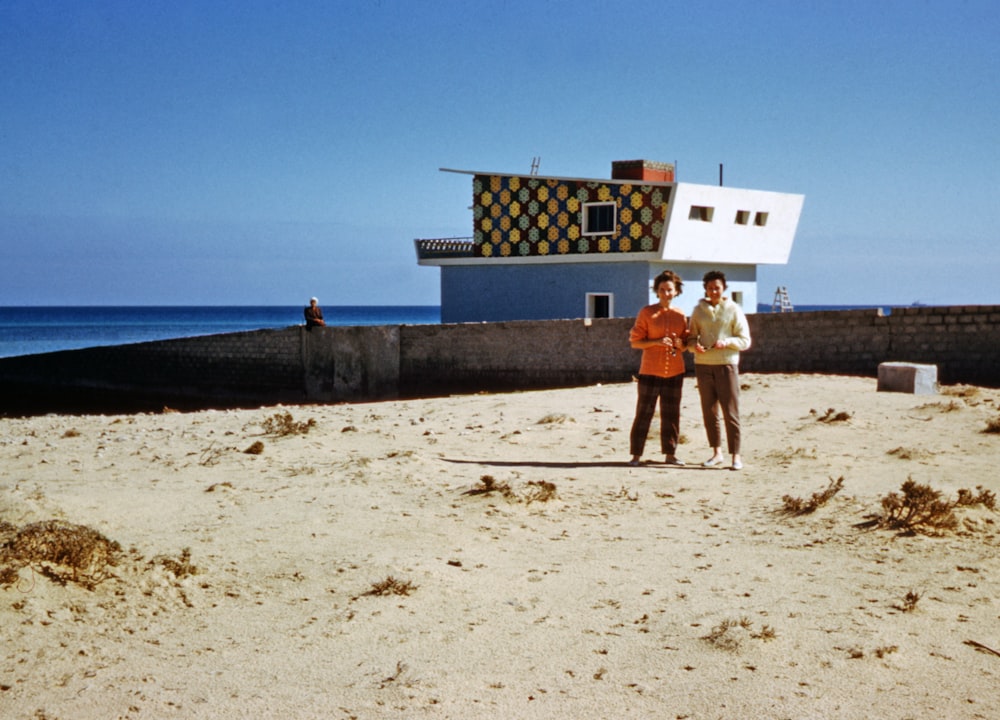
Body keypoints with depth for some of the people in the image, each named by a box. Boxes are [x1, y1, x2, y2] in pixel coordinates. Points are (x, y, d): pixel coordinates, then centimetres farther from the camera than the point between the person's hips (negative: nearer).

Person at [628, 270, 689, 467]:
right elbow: (635, 341, -3)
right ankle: (636, 454, 4)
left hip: (674, 372, 4)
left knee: (671, 414, 8)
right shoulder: (646, 313, -2)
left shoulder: (680, 316, 8)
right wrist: (657, 342, -17)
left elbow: (686, 344, 16)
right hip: (650, 371, -4)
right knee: (644, 413, -2)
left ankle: (670, 454, 17)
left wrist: (680, 344, -7)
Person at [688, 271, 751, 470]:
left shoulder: (734, 310, 1)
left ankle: (736, 455, 0)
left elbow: (745, 341, 0)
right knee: (709, 411, 7)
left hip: (727, 364, -3)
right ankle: (717, 452, 17)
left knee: (730, 411, -5)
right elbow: (692, 336, 12)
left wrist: (726, 342, -17)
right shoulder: (699, 310, 9)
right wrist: (695, 345, -10)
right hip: (703, 365, 3)